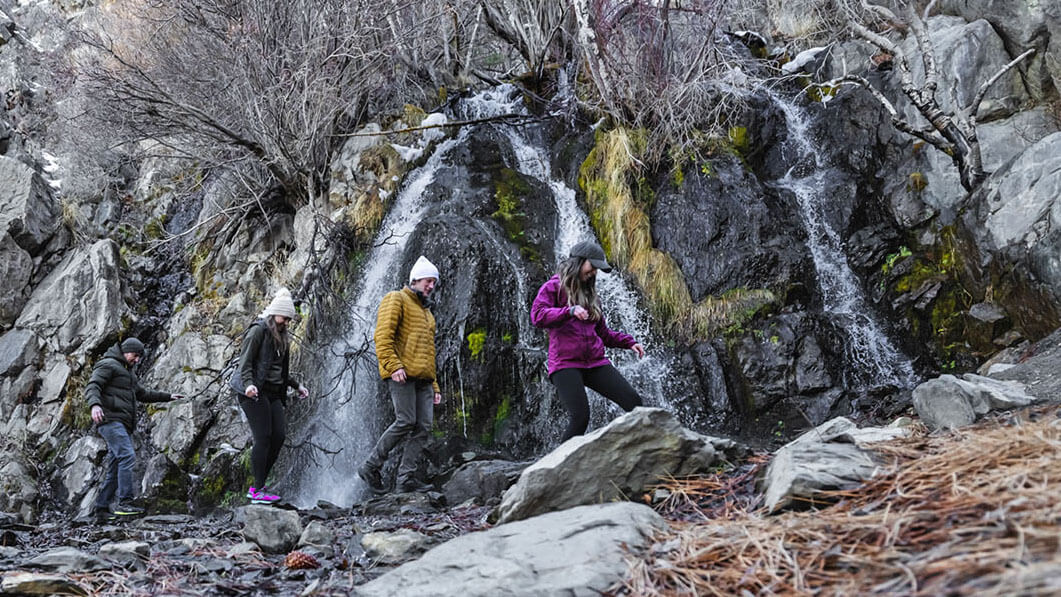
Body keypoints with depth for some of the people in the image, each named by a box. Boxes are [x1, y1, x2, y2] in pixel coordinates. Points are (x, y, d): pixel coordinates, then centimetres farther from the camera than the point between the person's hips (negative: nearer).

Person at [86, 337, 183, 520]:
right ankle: (125, 502, -28)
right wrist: (94, 405, -35)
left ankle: (101, 507, 8)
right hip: (111, 420, -10)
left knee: (115, 468, 5)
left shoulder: (128, 373, 30)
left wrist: (168, 397, 41)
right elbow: (92, 386, -15)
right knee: (127, 457, -23)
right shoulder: (108, 365, 0)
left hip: (123, 425, 10)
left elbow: (142, 394, 40)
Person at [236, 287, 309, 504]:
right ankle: (258, 490, -7)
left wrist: (296, 385, 27)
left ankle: (258, 486, 7)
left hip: (273, 392, 8)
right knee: (263, 438, -11)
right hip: (255, 392, -8)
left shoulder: (281, 336, 21)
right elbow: (245, 360, -12)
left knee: (279, 436, -1)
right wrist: (248, 384, -27)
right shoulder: (258, 330, -5)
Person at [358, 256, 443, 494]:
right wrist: (393, 366, -22)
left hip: (423, 379, 8)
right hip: (402, 375, -8)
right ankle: (370, 467, -2)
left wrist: (434, 386, 22)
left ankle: (406, 478, 1)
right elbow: (383, 336, -11)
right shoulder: (397, 300, 3)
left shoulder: (426, 311, 29)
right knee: (405, 422, -14)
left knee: (423, 426, -2)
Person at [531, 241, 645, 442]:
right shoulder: (554, 287, 4)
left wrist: (629, 342, 12)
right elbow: (537, 316, -13)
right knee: (580, 417, -21)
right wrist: (570, 311, -26)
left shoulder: (590, 294, 23)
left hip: (596, 363, 6)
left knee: (633, 402, -11)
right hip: (565, 364, -6)